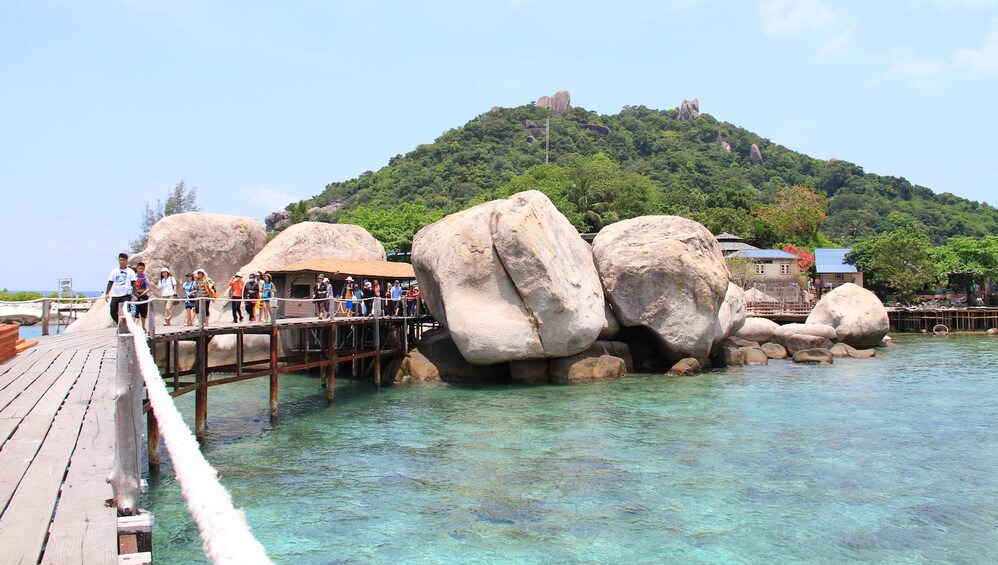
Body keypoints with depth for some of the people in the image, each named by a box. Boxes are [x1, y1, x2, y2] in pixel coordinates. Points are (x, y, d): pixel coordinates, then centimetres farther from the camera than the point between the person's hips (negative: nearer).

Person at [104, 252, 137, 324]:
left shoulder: (130, 271, 6)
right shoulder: (114, 271, 13)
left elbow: (133, 284, 3)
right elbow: (110, 283, 13)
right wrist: (107, 293, 2)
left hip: (126, 295, -3)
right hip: (115, 295, 3)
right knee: (113, 313, 3)